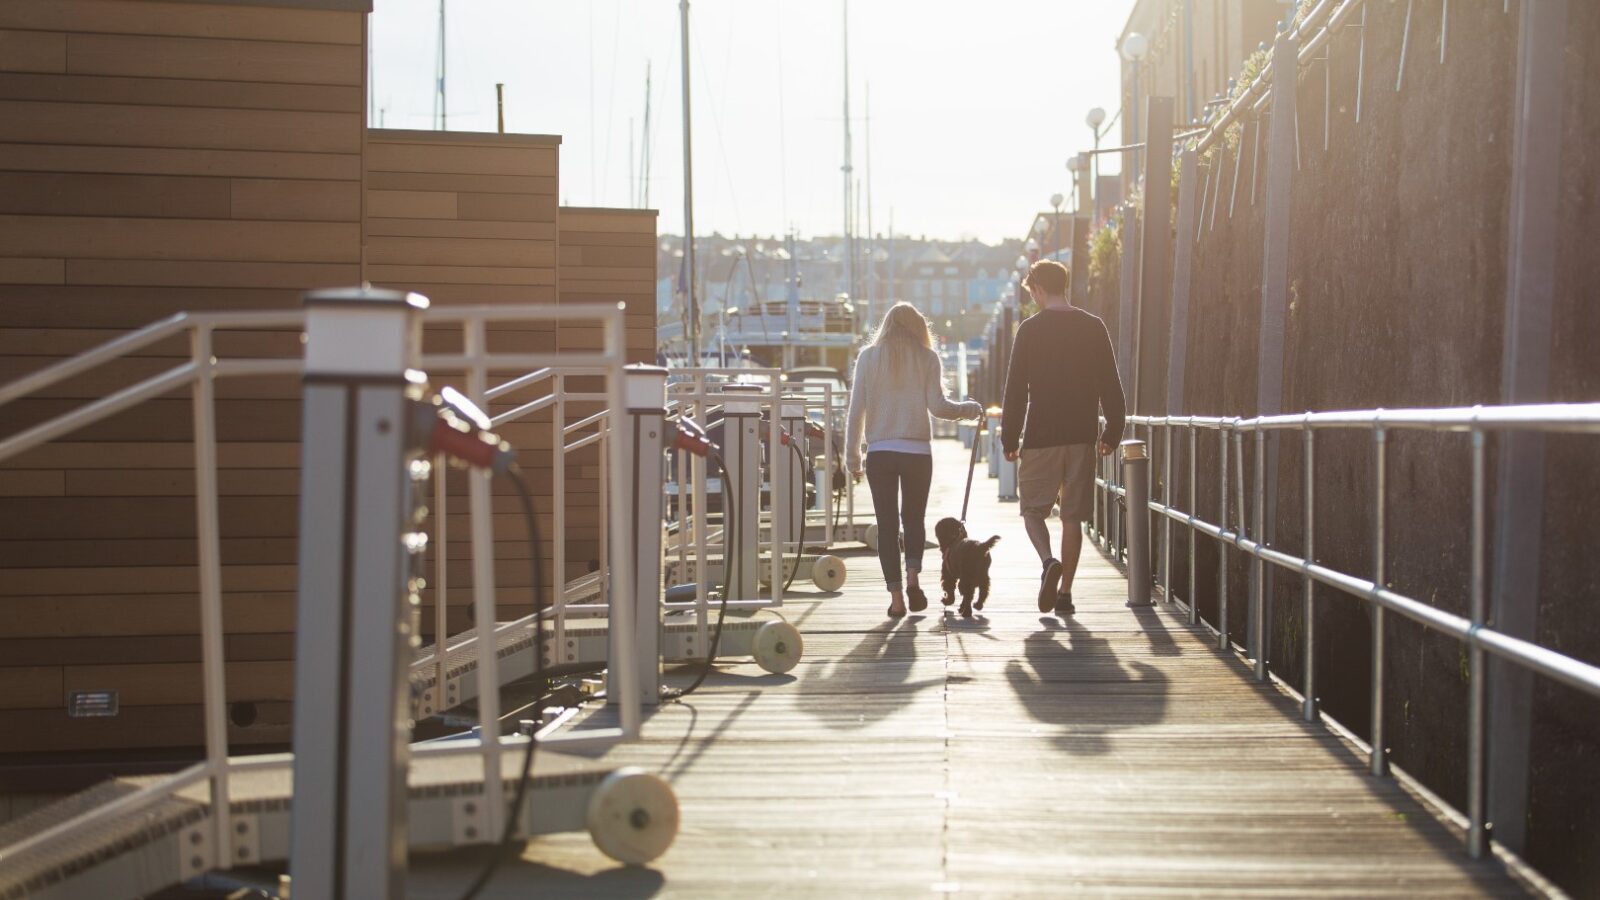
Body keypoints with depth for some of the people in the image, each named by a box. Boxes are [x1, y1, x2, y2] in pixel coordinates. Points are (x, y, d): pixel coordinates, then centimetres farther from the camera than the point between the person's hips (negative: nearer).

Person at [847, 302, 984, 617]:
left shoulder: (868, 357, 4)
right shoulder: (927, 357, 2)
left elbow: (856, 410, 1)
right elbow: (937, 406, -5)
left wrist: (852, 456, 7)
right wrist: (969, 409, 13)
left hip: (879, 452, 0)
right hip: (917, 452, 0)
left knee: (887, 524, 5)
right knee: (914, 517, 16)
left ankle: (896, 596, 1)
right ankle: (912, 576, -7)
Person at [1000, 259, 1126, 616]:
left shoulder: (1030, 329, -5)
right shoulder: (1094, 327, 5)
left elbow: (1016, 389, -5)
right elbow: (1110, 385, 6)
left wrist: (1009, 439, 0)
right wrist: (1112, 432, 14)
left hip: (1040, 436, -3)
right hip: (1082, 436, 3)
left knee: (1033, 506, 8)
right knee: (1072, 515, 8)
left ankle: (1049, 561, -19)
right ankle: (1065, 592, 8)